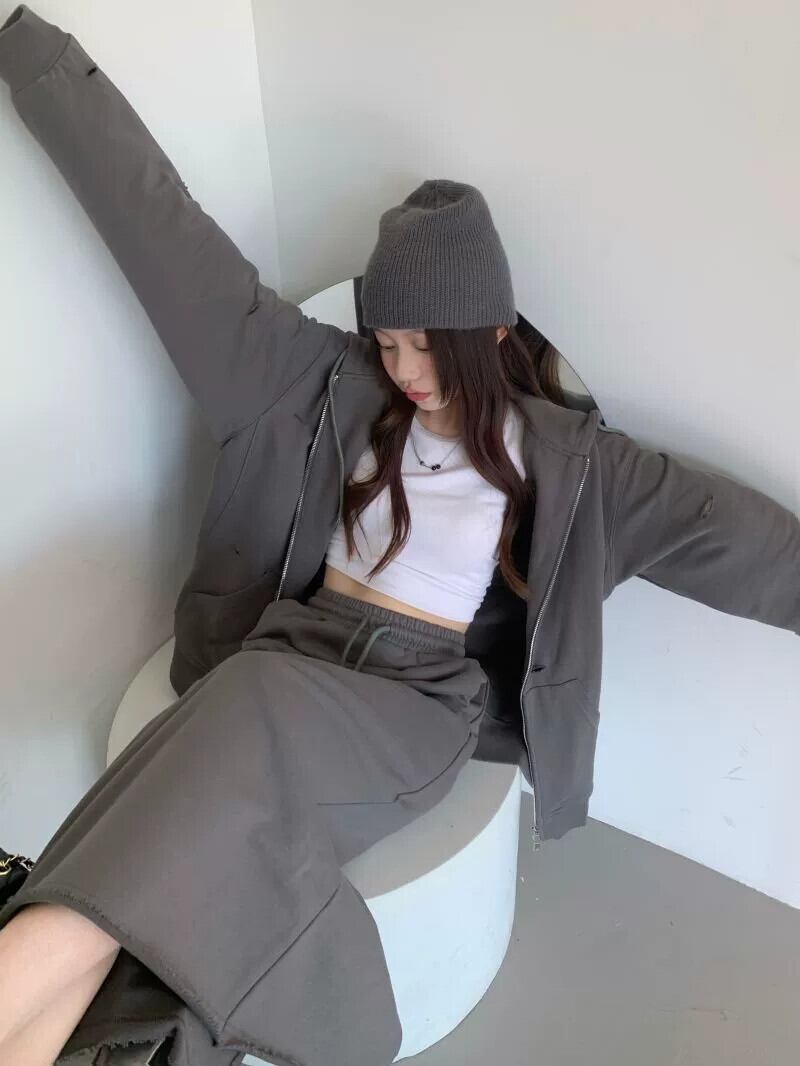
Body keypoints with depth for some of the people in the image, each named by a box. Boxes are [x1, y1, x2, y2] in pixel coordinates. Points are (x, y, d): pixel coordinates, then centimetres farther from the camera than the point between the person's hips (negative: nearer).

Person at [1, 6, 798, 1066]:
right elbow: (169, 231, 2)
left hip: (423, 702, -2)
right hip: (293, 652, 2)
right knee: (223, 845, -33)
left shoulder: (563, 458, 2)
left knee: (248, 718, -35)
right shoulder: (330, 383, 4)